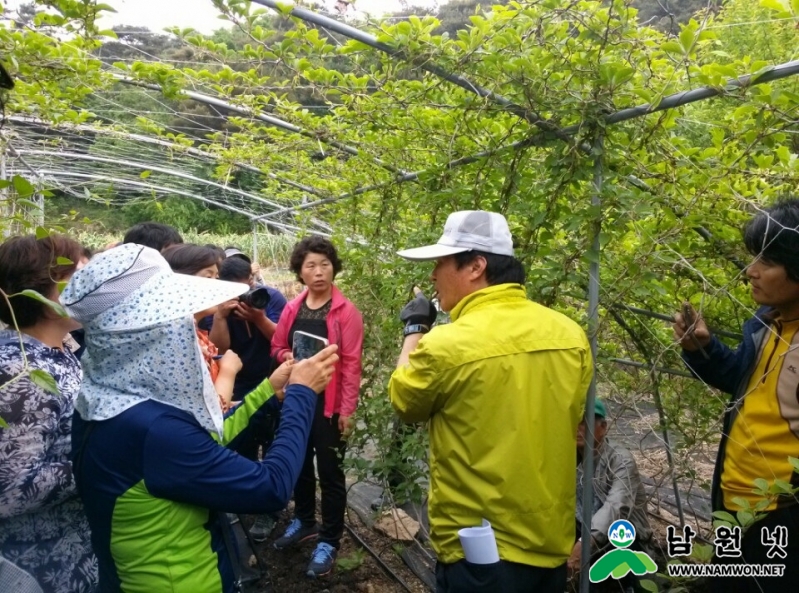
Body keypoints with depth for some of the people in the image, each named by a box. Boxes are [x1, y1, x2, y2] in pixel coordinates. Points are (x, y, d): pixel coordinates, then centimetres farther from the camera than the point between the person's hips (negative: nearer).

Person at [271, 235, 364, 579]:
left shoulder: (346, 312, -11)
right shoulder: (291, 309, 4)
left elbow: (351, 364, -12)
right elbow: (276, 348, 11)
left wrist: (348, 409, -14)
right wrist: (289, 357, -12)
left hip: (329, 404, -5)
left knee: (330, 473, 6)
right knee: (300, 466, 19)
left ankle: (328, 541, 21)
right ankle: (304, 521, 40)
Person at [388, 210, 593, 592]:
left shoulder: (446, 345, -22)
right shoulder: (571, 335, -5)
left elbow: (404, 403, -3)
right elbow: (569, 428, 7)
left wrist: (414, 330, 7)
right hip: (552, 543, 6)